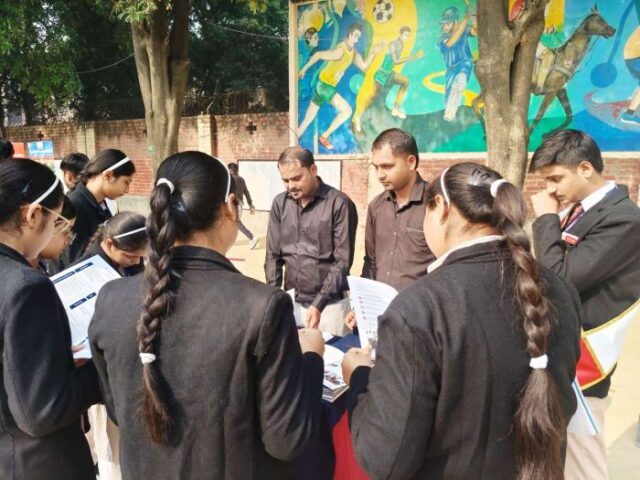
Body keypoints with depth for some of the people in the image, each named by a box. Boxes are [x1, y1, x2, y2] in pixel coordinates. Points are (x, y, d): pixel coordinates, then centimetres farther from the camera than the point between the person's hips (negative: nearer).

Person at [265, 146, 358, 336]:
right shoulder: (280, 203, 4)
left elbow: (343, 261, -12)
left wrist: (318, 304, -17)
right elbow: (273, 255, 7)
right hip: (291, 302, 4)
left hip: (329, 304, -4)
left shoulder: (339, 204, -11)